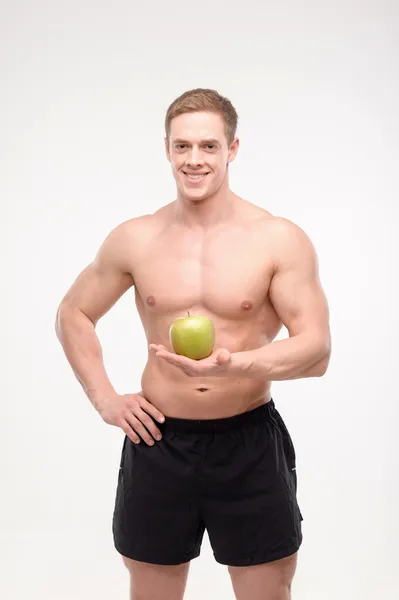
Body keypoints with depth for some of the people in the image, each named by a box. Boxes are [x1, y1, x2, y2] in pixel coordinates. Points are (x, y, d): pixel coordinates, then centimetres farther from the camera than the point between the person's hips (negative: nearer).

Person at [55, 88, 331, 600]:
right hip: (158, 442, 2)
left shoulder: (281, 240, -7)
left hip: (250, 444, -1)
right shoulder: (133, 240, 1)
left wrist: (233, 364, -29)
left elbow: (316, 351, -11)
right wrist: (103, 399, 3)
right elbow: (72, 315, 14)